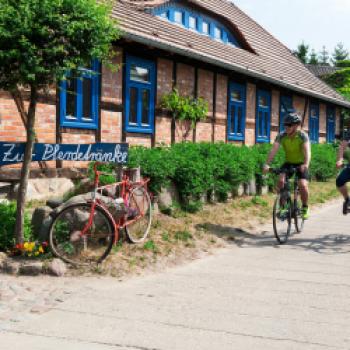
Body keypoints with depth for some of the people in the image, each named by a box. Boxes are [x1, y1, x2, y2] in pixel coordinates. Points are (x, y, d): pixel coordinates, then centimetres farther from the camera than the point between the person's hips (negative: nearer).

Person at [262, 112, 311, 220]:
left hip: (301, 164, -2)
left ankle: (305, 208, 3)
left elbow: (307, 151, -32)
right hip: (288, 163, 2)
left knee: (303, 185, -21)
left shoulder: (303, 136, -20)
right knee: (281, 180, -22)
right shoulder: (281, 136, -14)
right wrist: (267, 164, -38)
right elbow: (273, 150, -23)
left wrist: (306, 164, -51)